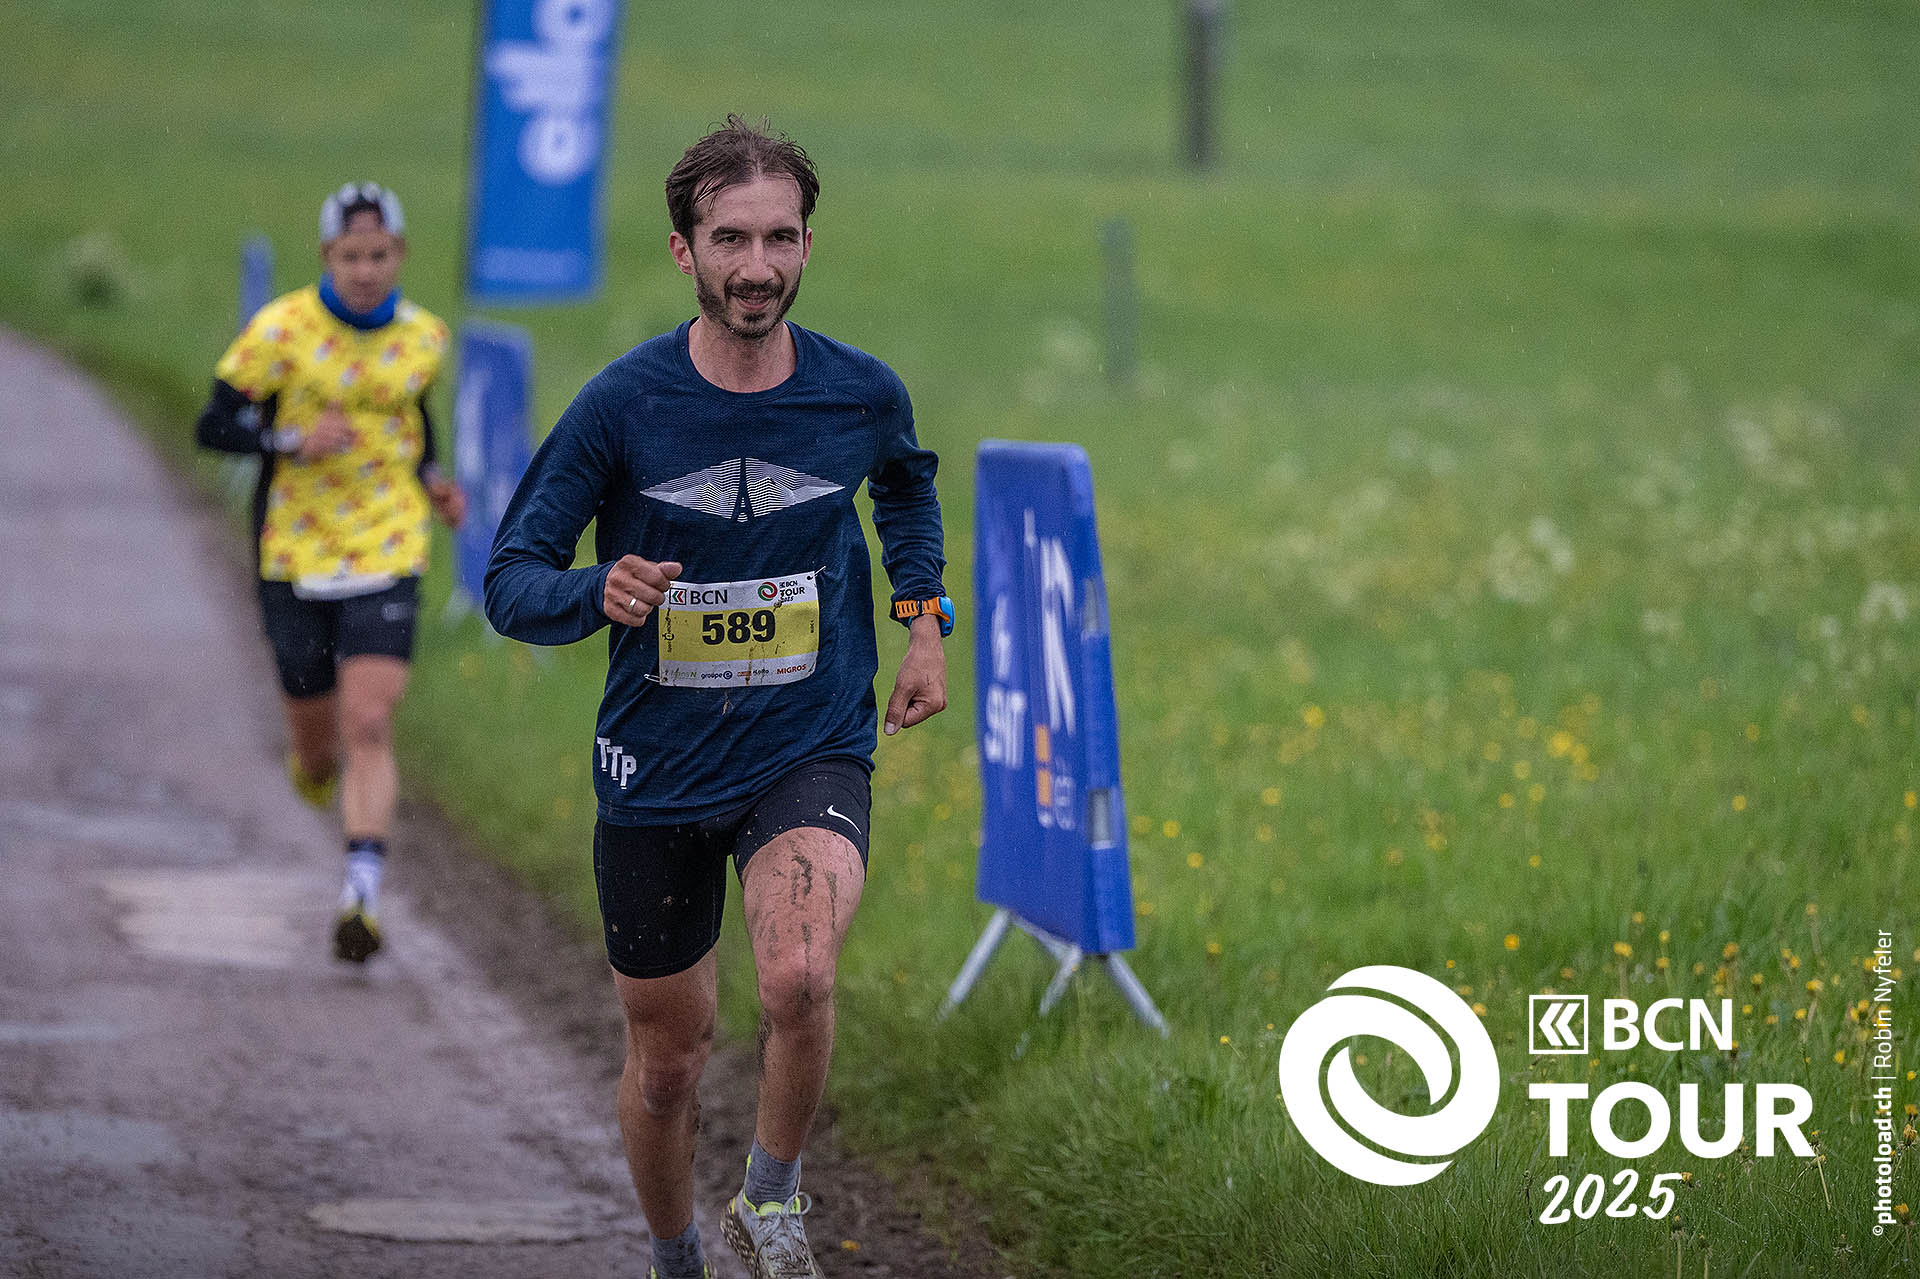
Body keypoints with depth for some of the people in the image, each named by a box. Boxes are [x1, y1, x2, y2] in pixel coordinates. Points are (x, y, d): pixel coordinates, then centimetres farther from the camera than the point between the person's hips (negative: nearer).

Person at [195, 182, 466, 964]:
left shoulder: (423, 339, 3)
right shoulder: (282, 329, -9)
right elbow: (213, 426, -6)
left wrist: (432, 481, 7)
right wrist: (293, 440, -22)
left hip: (387, 555, 1)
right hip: (296, 559, -1)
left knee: (369, 727, -16)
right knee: (317, 747, 8)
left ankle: (360, 898, -19)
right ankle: (318, 778, 45)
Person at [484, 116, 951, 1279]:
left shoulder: (862, 396, -5)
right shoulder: (623, 406, -11)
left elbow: (908, 488, 21)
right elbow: (512, 580, -8)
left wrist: (925, 625, 13)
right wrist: (599, 595, -29)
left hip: (812, 753, 0)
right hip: (658, 769, 1)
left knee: (798, 978, -29)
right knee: (667, 1060, 11)